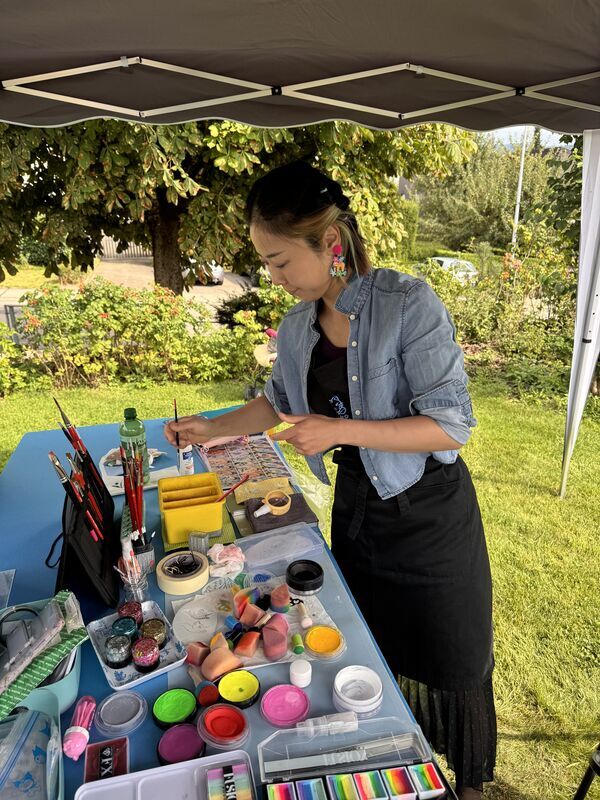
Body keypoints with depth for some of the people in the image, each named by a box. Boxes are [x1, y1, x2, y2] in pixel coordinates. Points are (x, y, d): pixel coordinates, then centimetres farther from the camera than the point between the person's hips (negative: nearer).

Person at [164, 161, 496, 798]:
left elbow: (451, 425, -23)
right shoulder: (296, 327, -2)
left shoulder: (407, 304, -21)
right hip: (356, 507, 6)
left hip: (427, 513, -5)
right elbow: (278, 402, 15)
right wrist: (212, 429, 7)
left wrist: (340, 430, -28)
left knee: (449, 662, 14)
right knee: (370, 649, 22)